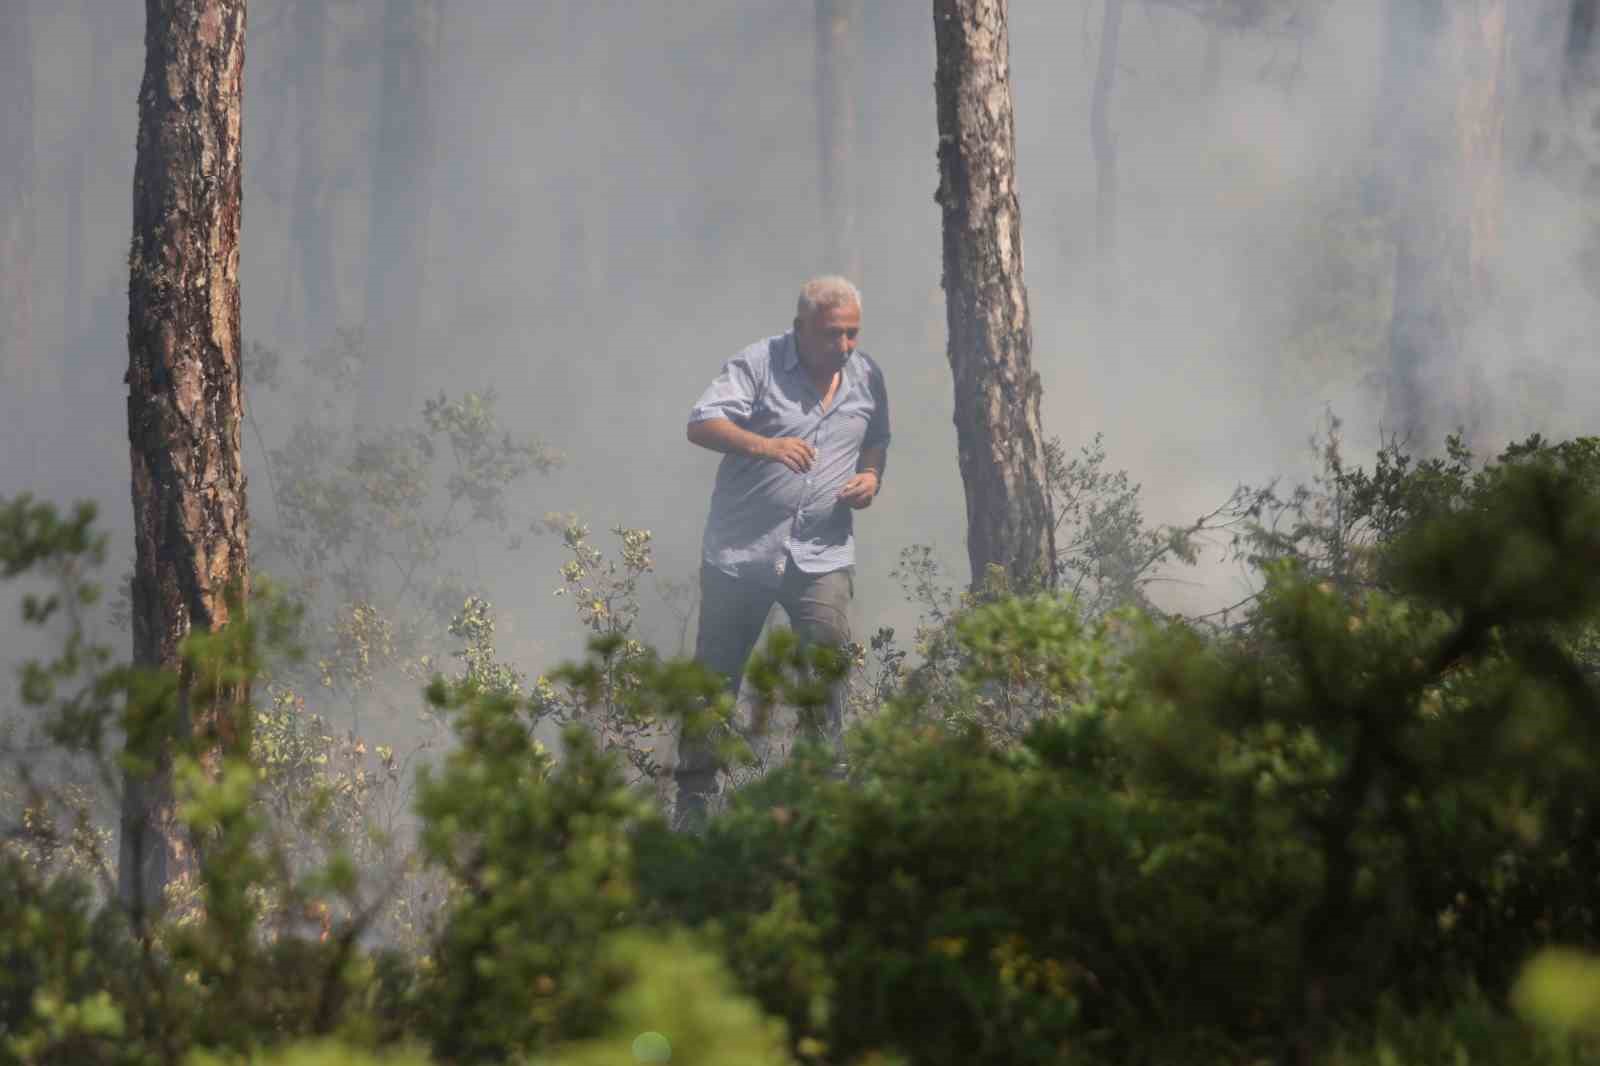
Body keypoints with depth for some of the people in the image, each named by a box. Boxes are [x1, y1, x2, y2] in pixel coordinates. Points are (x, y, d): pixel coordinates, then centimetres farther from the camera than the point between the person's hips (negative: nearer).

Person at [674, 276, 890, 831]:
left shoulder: (867, 377, 9)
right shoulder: (758, 364, -6)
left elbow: (876, 442, 27)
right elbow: (701, 425, -16)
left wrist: (871, 478, 4)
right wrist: (763, 444, -33)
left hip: (822, 552, 3)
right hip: (741, 549, -3)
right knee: (716, 673, 4)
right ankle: (694, 792, 16)